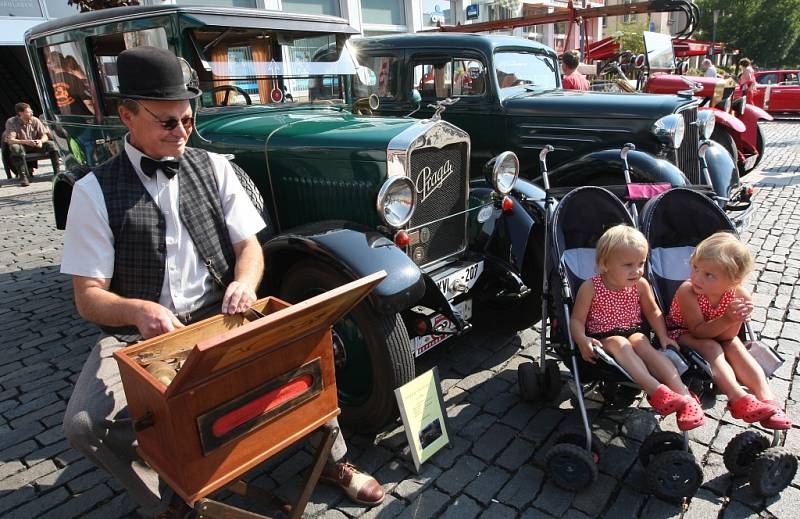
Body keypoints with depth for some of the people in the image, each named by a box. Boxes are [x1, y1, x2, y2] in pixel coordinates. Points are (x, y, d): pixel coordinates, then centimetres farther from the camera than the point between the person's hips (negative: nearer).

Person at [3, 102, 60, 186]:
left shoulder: (35, 120, -3)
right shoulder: (11, 122, -13)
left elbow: (45, 135, -4)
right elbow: (10, 140, -23)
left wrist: (41, 141, -29)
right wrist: (26, 142, -41)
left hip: (35, 145, 3)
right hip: (20, 145, -3)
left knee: (50, 144, -22)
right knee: (15, 147, -37)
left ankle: (57, 173, -25)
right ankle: (23, 177, -40)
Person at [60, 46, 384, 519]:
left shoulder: (214, 167, 3)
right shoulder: (95, 191, -4)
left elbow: (249, 246, 2)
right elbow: (89, 297, -6)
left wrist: (244, 282, -21)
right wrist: (137, 310, -29)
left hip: (219, 317, 1)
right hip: (138, 333, -1)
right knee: (85, 424, -25)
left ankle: (332, 460, 7)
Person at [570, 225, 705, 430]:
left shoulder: (640, 285, -1)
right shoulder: (590, 288, -13)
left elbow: (652, 311, 14)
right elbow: (577, 319, -11)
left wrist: (663, 335, 0)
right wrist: (582, 340, -30)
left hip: (634, 332, 3)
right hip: (603, 337, -3)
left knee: (642, 344, -29)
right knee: (620, 344, -33)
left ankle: (683, 395, -40)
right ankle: (657, 390, -49)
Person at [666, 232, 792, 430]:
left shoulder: (741, 296, -22)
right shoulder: (687, 291, -33)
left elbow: (726, 336, -19)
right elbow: (698, 331, -28)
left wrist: (737, 319, -40)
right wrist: (727, 319, -43)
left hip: (715, 335, 4)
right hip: (682, 334, -4)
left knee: (735, 345, -23)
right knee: (711, 348, -29)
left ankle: (766, 399, -27)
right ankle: (739, 399, -35)